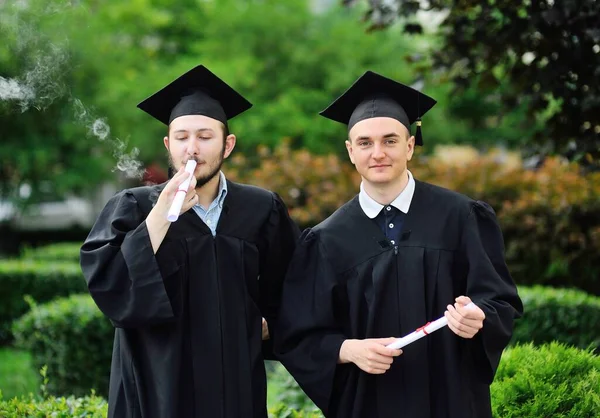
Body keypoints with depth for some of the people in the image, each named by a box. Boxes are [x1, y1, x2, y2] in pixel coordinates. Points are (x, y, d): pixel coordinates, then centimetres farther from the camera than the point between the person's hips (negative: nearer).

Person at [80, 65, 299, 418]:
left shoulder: (262, 210, 4)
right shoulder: (133, 208, -1)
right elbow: (105, 281, -16)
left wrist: (267, 326, 3)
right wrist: (162, 213, -20)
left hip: (235, 384, 2)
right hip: (157, 388, -2)